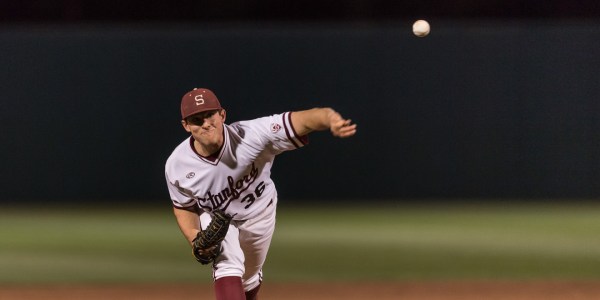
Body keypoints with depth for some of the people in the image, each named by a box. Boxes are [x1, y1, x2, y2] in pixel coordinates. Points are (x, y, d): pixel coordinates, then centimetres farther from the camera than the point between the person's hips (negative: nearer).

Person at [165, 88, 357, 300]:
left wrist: (330, 120, -75)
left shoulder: (251, 135, -39)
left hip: (258, 213, 1)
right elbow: (184, 207, -8)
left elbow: (300, 120, -53)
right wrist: (194, 238, -28)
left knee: (249, 279, 22)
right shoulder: (176, 166, -28)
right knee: (228, 265, -27)